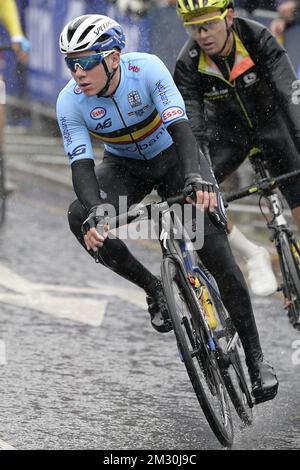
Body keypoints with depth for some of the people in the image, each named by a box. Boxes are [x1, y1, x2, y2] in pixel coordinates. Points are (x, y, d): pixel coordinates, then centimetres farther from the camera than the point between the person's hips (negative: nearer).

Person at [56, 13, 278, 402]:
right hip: (125, 166, 3)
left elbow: (179, 127, -38)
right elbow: (81, 164, -27)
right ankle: (154, 290, -7)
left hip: (172, 156, -2)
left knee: (219, 256, -15)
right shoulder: (70, 101, -23)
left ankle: (255, 358, -3)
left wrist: (196, 177, -54)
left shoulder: (147, 69, -29)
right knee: (81, 220, -28)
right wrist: (94, 209, -47)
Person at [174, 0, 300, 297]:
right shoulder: (188, 65, -26)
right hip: (227, 131, 1)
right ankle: (254, 257, -1)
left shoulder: (258, 39, -29)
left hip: (271, 121, -1)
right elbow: (192, 128, -31)